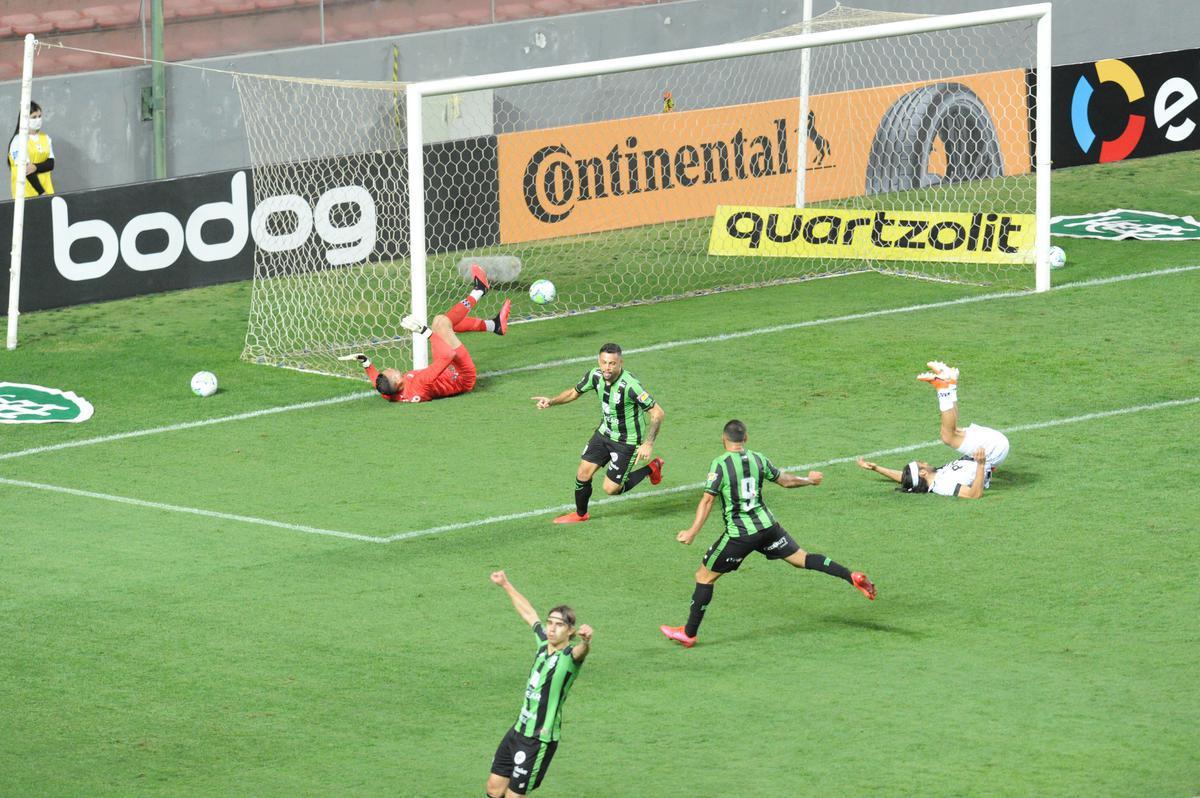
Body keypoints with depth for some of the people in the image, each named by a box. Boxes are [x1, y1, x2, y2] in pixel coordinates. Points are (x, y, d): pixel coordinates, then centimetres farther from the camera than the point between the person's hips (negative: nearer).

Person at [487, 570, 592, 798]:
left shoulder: (570, 656, -18)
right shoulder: (544, 642, 3)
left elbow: (582, 650, -44)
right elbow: (528, 612, 21)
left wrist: (586, 641, -67)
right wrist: (506, 585, 32)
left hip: (539, 740, -7)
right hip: (518, 729, 7)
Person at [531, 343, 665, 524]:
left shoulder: (630, 385, -33)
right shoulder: (595, 376, -13)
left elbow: (658, 412, -28)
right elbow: (574, 392, 7)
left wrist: (648, 444, -34)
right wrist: (552, 401, -10)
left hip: (627, 441, -6)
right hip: (604, 433, 6)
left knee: (611, 489, 0)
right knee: (583, 474, 5)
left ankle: (650, 468, 22)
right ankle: (580, 514, 33)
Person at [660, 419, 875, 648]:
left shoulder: (720, 464, -12)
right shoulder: (758, 459, 4)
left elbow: (707, 501, -17)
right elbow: (785, 481, 17)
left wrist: (692, 532, -17)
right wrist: (809, 480, 36)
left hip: (739, 534, -5)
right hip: (767, 526, 5)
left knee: (704, 577, 7)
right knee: (800, 558, 15)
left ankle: (689, 634, 11)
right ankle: (852, 576, 0)